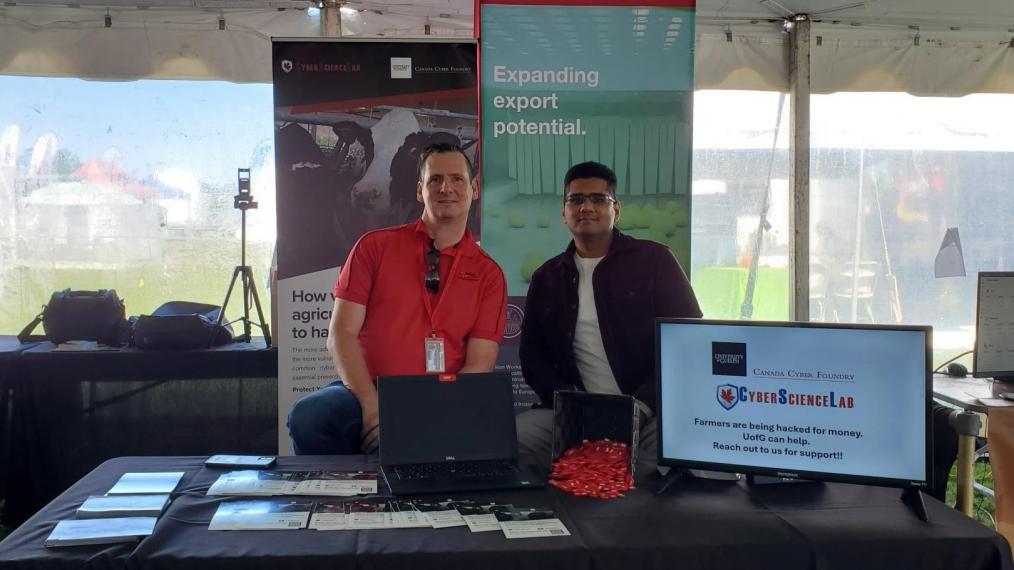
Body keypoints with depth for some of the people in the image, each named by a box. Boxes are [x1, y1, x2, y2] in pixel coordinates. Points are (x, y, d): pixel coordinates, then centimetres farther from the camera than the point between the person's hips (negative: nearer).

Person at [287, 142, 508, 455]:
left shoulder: (489, 274, 9)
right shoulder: (375, 246, 8)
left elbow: (479, 365, 1)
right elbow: (341, 335, 1)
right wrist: (372, 406, -14)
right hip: (366, 392, 1)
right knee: (308, 415, -31)